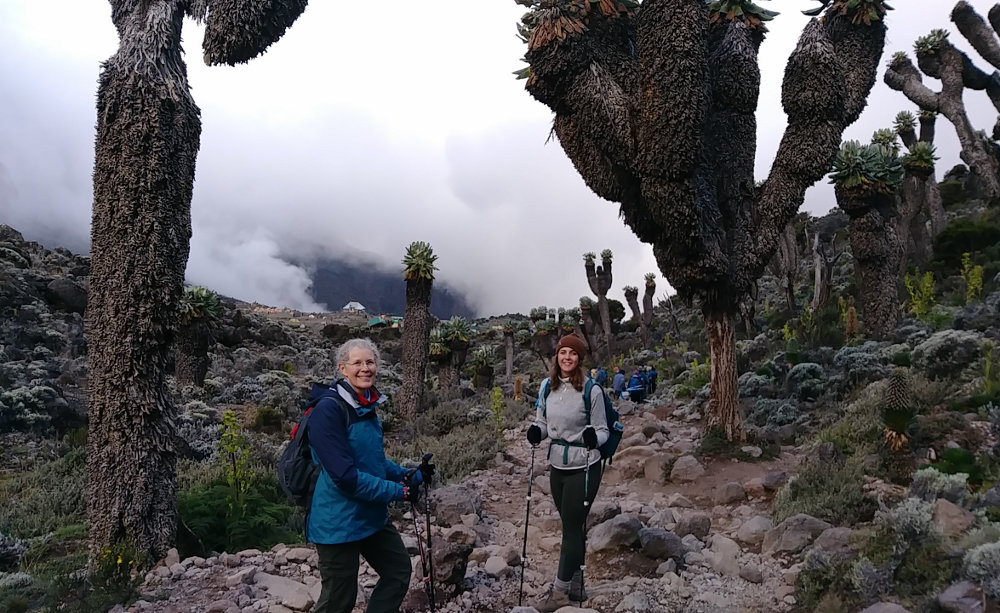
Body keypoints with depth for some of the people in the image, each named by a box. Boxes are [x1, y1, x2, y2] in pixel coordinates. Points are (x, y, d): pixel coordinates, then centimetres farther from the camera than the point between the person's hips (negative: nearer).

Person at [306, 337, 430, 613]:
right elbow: (345, 475, -26)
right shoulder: (328, 409, -21)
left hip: (372, 515, 9)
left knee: (399, 571, 19)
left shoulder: (367, 405, 7)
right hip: (338, 522, -9)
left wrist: (413, 475, 7)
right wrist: (399, 490, -20)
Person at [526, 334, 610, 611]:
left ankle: (560, 591, 12)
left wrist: (593, 437, -31)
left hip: (583, 467, -6)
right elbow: (542, 422, 11)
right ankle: (575, 585, 29)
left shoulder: (592, 390, -16)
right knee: (572, 526, 16)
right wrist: (536, 432, -11)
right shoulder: (547, 386, 0)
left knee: (572, 526, 2)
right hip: (557, 465, 6)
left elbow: (603, 430, -9)